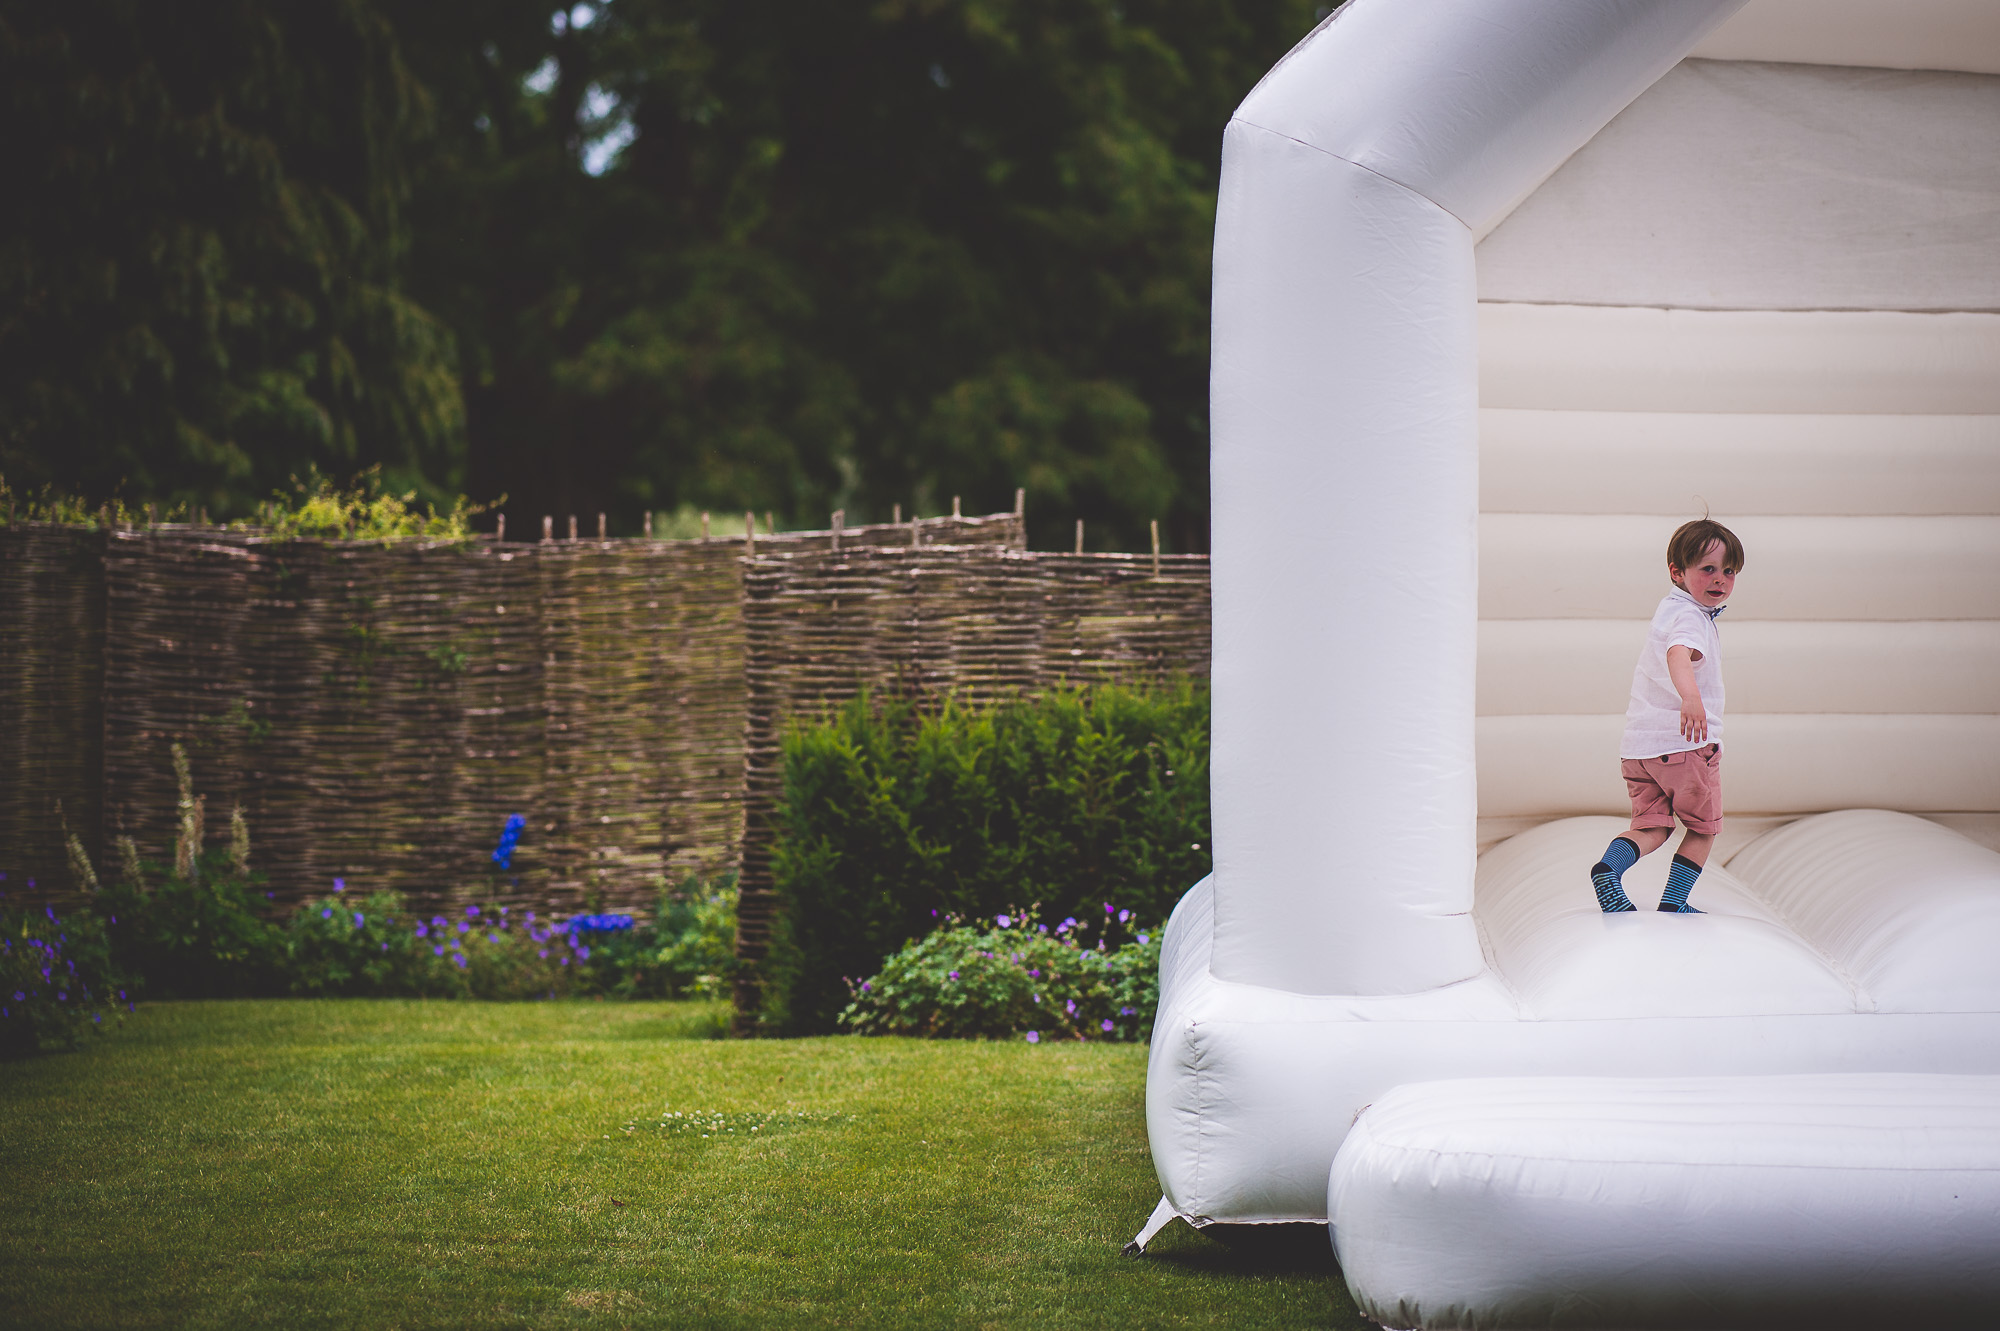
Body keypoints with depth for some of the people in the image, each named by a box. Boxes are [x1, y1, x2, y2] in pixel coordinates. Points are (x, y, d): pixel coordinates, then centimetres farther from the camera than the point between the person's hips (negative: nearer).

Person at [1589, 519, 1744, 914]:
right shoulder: (1690, 618, -15)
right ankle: (1674, 902, 13)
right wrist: (1690, 698, -56)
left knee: (1652, 826, 9)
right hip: (1685, 745, -8)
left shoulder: (1669, 608, 16)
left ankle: (1609, 864, -17)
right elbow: (1679, 653, -39)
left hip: (1638, 747, 8)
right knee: (1703, 825, 11)